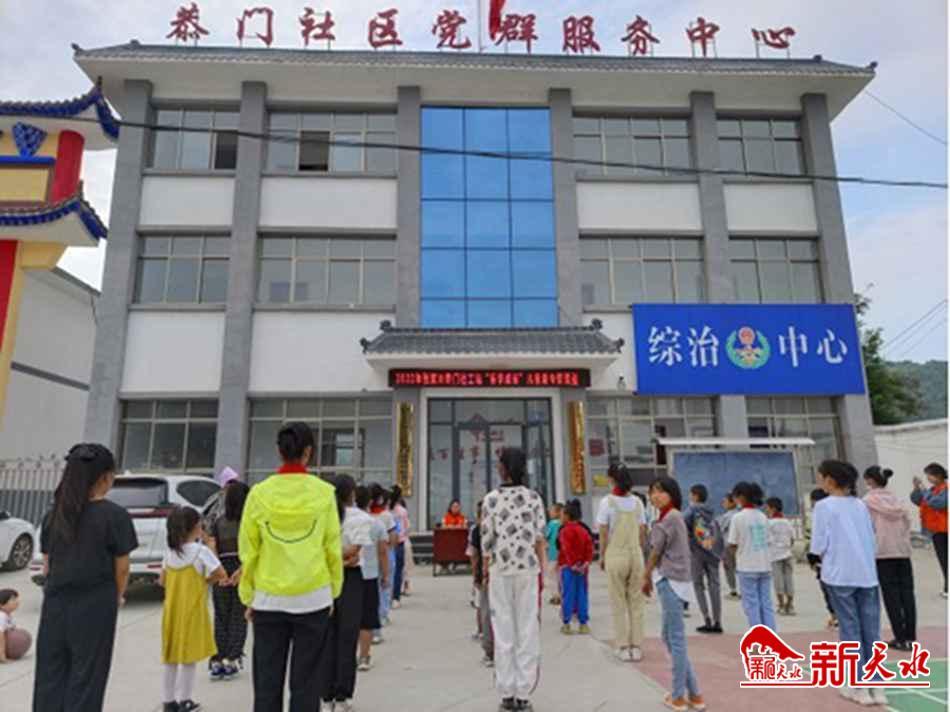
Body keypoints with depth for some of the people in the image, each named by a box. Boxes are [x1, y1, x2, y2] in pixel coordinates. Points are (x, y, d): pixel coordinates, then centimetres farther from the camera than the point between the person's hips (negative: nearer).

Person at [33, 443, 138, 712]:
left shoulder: (55, 513, 4)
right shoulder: (115, 515, -12)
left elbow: (46, 565, 8)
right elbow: (121, 568, -6)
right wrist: (118, 597, 11)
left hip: (55, 603, 5)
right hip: (94, 606, -5)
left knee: (50, 676, 14)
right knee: (85, 679, 7)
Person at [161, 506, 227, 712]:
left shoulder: (170, 552, 6)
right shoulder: (201, 551, -13)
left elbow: (162, 581, 13)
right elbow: (222, 575, -16)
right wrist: (207, 581, 1)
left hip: (172, 610, 6)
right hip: (192, 610, -6)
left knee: (171, 656, 14)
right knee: (189, 656, 4)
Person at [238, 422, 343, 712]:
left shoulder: (259, 493, -4)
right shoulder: (323, 492, -6)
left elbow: (248, 551, 0)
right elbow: (332, 548, -2)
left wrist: (248, 596, 11)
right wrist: (333, 590, 10)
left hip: (268, 598, 1)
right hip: (313, 597, -1)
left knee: (267, 681, 11)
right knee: (305, 680, 10)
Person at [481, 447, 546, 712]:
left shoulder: (491, 499, -7)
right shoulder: (534, 497, -3)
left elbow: (487, 539, -4)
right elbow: (539, 537, -2)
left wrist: (485, 570, 9)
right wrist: (542, 570, 8)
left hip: (500, 569, -1)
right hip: (528, 568, 1)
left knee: (503, 630, 8)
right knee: (528, 629, 9)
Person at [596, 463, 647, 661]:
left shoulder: (607, 502, -8)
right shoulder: (637, 502, 3)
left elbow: (603, 534, -8)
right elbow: (642, 532, 6)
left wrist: (602, 557, 3)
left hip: (615, 555, -3)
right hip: (636, 554, 3)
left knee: (618, 604, 7)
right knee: (636, 602, 11)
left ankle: (623, 647, 12)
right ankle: (637, 646, 16)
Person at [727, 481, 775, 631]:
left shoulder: (738, 518, -11)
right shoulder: (763, 517, 6)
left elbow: (733, 544, -9)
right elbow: (767, 541, 7)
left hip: (747, 567, -5)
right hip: (765, 565, 5)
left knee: (751, 604, 3)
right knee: (766, 603, 11)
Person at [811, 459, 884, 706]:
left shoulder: (824, 505, -7)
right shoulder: (860, 504, 9)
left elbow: (819, 546, -9)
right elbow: (872, 540, 10)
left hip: (840, 575, -5)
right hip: (867, 573, 5)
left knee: (850, 629, 3)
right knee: (871, 629, 8)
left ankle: (860, 687, 9)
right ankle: (876, 686, 13)